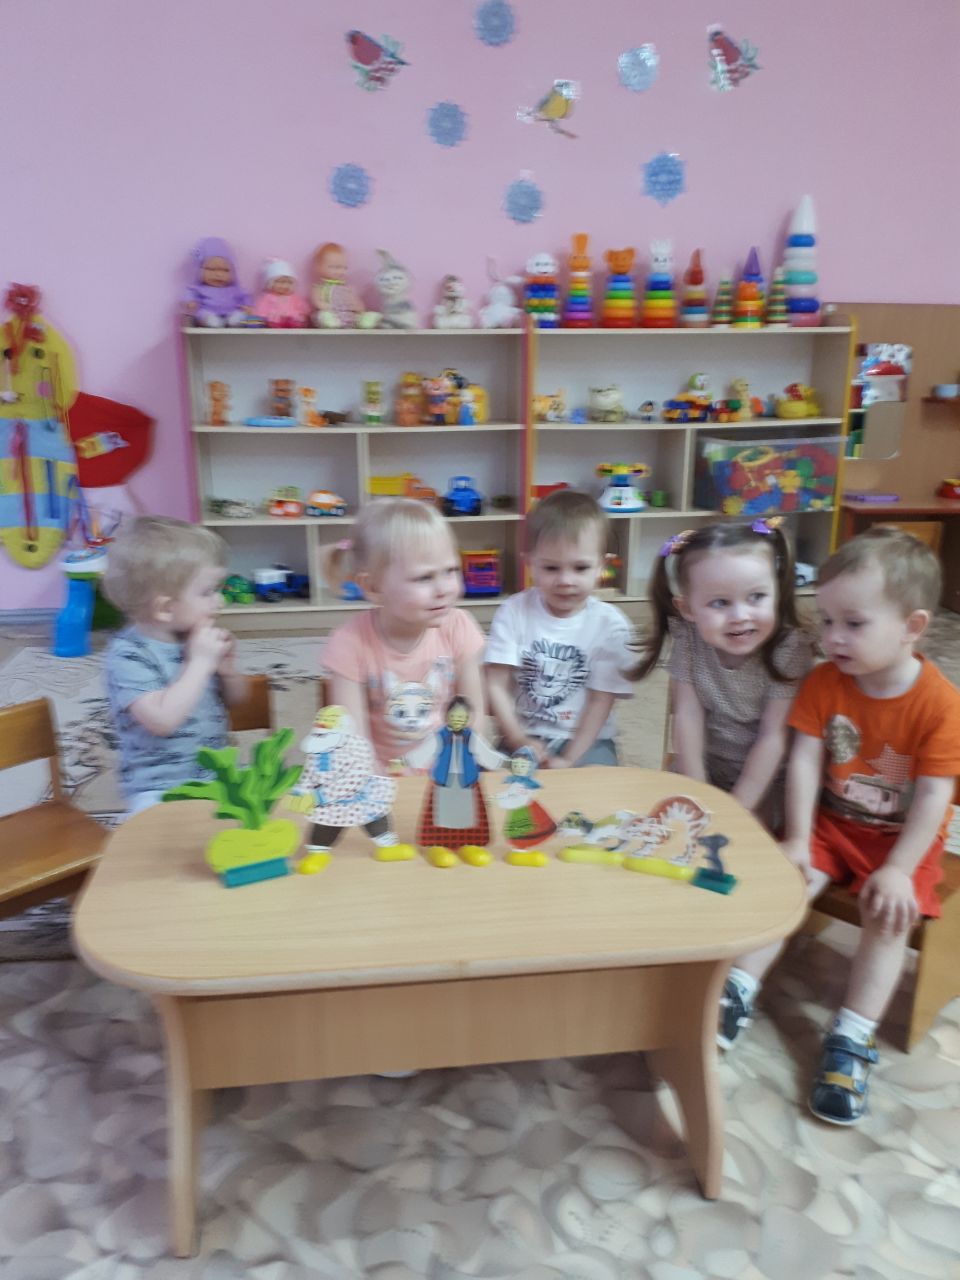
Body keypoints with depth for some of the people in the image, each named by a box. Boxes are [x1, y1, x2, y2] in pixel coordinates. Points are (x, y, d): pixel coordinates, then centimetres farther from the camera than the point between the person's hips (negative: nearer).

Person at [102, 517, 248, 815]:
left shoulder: (195, 636, 4)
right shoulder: (128, 655, -16)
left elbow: (234, 699, 17)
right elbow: (162, 720, -30)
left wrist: (228, 669, -4)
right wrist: (201, 662, -24)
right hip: (162, 792, -7)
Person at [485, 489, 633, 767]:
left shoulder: (610, 624, -7)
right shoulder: (513, 613, -6)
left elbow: (601, 702, -8)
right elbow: (497, 686, -9)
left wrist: (569, 761, -15)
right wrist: (518, 741, -18)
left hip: (586, 740, 0)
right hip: (524, 736, 0)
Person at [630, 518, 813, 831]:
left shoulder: (789, 648, -26)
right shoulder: (687, 638, -19)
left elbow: (773, 737, -23)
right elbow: (687, 716, -16)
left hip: (766, 777, -3)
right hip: (702, 765, 3)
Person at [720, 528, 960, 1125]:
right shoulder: (824, 681, -10)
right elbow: (805, 761, -12)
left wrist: (898, 869, -22)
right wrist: (797, 838, -17)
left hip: (902, 838, -2)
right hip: (832, 822, 3)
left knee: (890, 915, -21)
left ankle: (852, 1041, -12)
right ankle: (739, 991, -7)